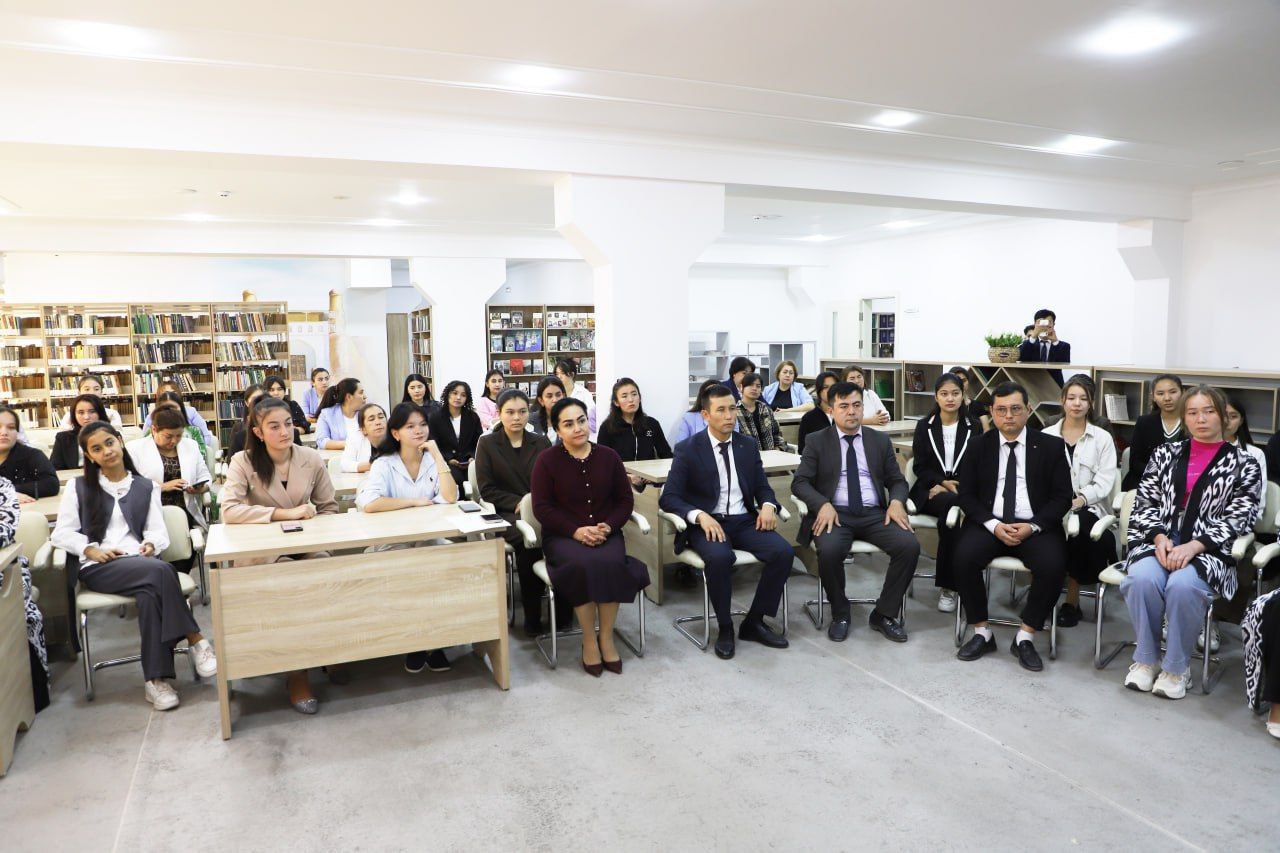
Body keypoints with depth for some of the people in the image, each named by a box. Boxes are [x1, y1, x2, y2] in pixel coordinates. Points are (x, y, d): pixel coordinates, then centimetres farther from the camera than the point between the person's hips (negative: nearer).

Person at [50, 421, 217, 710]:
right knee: (160, 570, -35)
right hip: (97, 567, -2)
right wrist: (91, 549, -10)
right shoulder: (78, 487, 17)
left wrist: (151, 544, -13)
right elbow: (61, 533, 8)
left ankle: (156, 678, -34)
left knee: (151, 592, -36)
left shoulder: (146, 487, 22)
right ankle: (196, 641, -31)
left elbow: (158, 531, 11)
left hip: (138, 560, 2)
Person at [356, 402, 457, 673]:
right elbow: (368, 503, -22)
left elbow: (450, 498, -10)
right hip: (393, 543, -2)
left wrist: (437, 455, -11)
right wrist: (415, 501, -14)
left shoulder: (433, 460, 8)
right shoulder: (384, 464, -2)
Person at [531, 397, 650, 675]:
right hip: (563, 536, -2)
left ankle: (606, 637, -14)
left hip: (605, 533, 2)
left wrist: (608, 526, -10)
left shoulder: (608, 456, 7)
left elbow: (625, 500, 10)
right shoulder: (547, 460, 0)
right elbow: (542, 507, -4)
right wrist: (576, 531, -16)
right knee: (582, 564, -34)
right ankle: (588, 640, -15)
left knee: (611, 563, -31)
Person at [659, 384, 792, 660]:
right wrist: (700, 515, -25)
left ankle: (754, 622, -2)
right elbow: (668, 498, -7)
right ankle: (725, 628, -12)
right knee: (719, 557, -36)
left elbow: (762, 486, 18)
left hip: (744, 521, 4)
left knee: (784, 552, -21)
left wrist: (767, 505, -6)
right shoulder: (687, 449, -3)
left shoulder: (748, 446, 11)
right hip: (707, 523, -4)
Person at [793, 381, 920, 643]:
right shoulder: (817, 442, 7)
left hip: (874, 514, 3)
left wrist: (896, 501, -8)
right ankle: (840, 615, -6)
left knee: (910, 545, -23)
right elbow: (799, 482, 0)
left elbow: (897, 480, 16)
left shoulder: (881, 441, 15)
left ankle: (884, 614, -4)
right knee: (829, 550, -33)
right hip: (835, 514, -2)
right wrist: (823, 505, -19)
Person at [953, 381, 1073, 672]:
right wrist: (994, 525, -13)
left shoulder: (1051, 446, 5)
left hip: (1035, 526, 0)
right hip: (989, 523, 1)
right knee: (964, 558, -27)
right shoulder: (979, 446, 7)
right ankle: (982, 632, -8)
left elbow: (1062, 496, 2)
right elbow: (966, 494, 3)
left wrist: (1033, 527, -14)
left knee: (1053, 566, -29)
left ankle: (1025, 637, -8)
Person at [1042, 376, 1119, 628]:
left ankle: (1072, 599, -16)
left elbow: (1105, 481, -1)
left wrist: (1080, 499, -20)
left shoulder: (1103, 438, 11)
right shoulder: (1046, 435, 13)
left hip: (1088, 508, 0)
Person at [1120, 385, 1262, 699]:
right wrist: (1160, 538, -9)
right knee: (1141, 579, -32)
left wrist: (1193, 547, -16)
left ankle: (1177, 667, -12)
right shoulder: (1164, 453, 15)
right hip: (1158, 541, 2)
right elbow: (1144, 503, 10)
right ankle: (1146, 659, -10)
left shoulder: (1244, 464, 8)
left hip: (1208, 551, -2)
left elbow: (1237, 518, -1)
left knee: (1183, 585, -35)